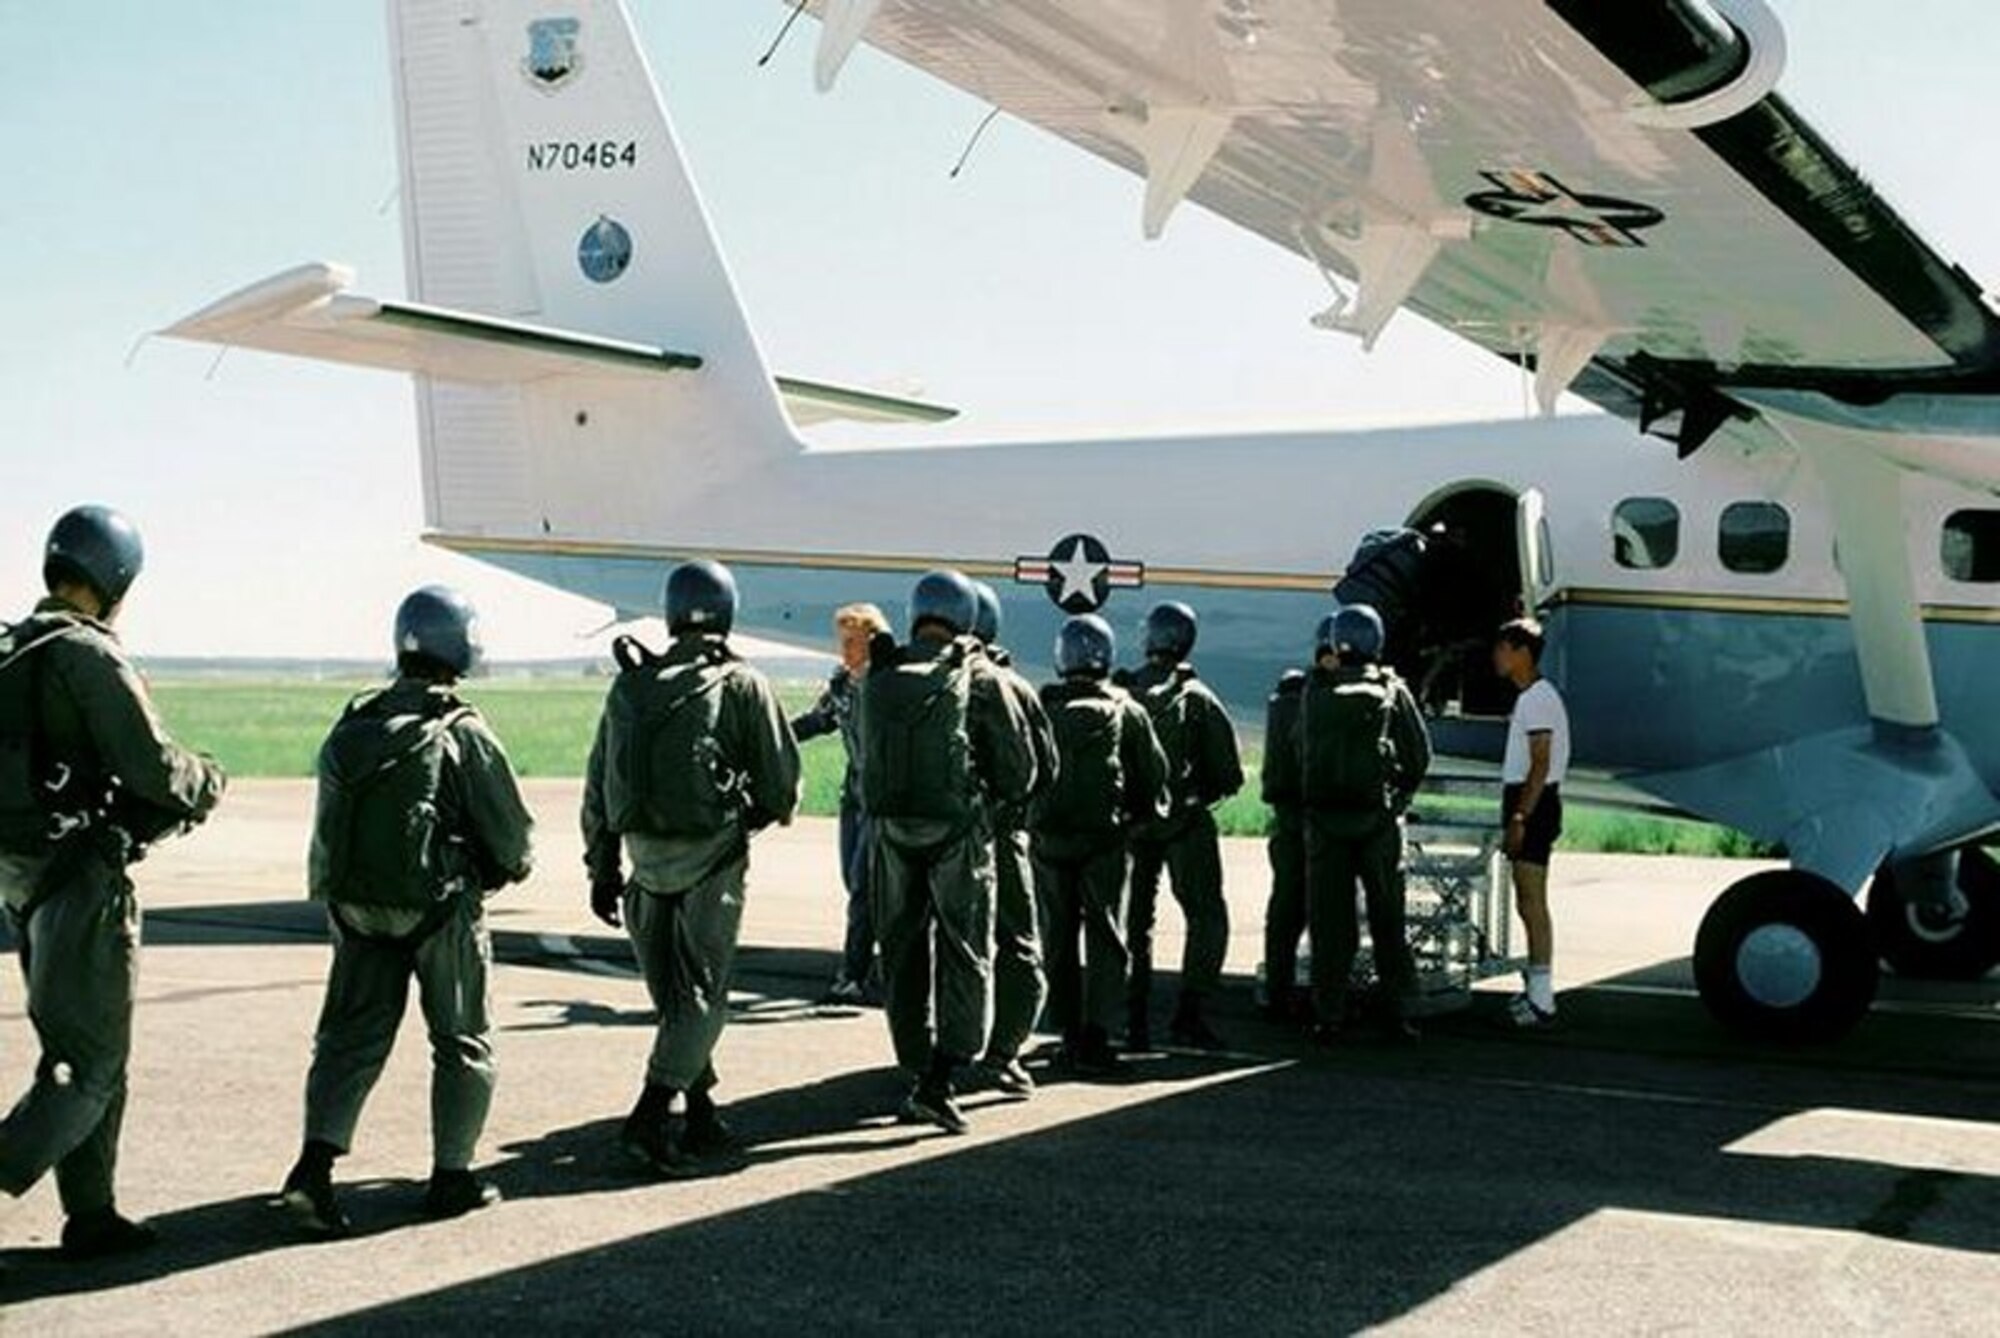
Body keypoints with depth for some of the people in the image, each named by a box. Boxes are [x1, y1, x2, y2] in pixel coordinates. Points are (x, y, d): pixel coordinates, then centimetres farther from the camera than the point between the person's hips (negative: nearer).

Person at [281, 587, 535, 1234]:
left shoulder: (353, 725, 3)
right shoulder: (462, 733, -14)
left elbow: (332, 814, 8)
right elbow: (510, 829, -9)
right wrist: (510, 867, 12)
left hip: (356, 905, 5)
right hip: (440, 906, -5)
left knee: (353, 1034, 9)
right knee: (463, 1042, 10)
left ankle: (316, 1162, -7)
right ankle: (451, 1175, 15)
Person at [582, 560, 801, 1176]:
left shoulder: (630, 686, 8)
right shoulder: (742, 686, -6)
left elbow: (597, 786, 11)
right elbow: (781, 780, -5)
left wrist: (602, 869, 17)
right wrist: (763, 813, 18)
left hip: (646, 858, 5)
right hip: (712, 857, -5)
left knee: (674, 996, 15)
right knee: (703, 993, 0)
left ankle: (701, 1120, 21)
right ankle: (651, 1114, -11)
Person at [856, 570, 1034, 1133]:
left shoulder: (878, 679, 4)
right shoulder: (978, 678, -6)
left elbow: (867, 754, 10)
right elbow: (1019, 764, -1)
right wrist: (996, 796, 17)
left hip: (891, 832, 3)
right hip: (958, 832, -3)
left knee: (904, 956, 13)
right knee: (965, 958, 2)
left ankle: (920, 1076, 17)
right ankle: (939, 1083, -9)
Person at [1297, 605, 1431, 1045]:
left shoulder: (1315, 691, -1)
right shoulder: (1391, 690, -1)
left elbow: (1301, 752, 4)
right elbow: (1420, 753, 3)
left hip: (1323, 815, 0)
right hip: (1379, 818, 0)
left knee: (1330, 921, 5)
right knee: (1387, 918, 9)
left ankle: (1328, 1014, 4)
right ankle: (1398, 1012, 9)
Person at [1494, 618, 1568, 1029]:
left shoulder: (1538, 698, -14)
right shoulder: (1529, 697, 17)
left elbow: (1540, 765, -20)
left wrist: (1520, 818, -22)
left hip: (1534, 803, -11)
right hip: (1525, 801, 11)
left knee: (1532, 899, -11)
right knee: (1528, 901, 14)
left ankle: (1541, 999, -11)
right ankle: (1536, 990, 21)